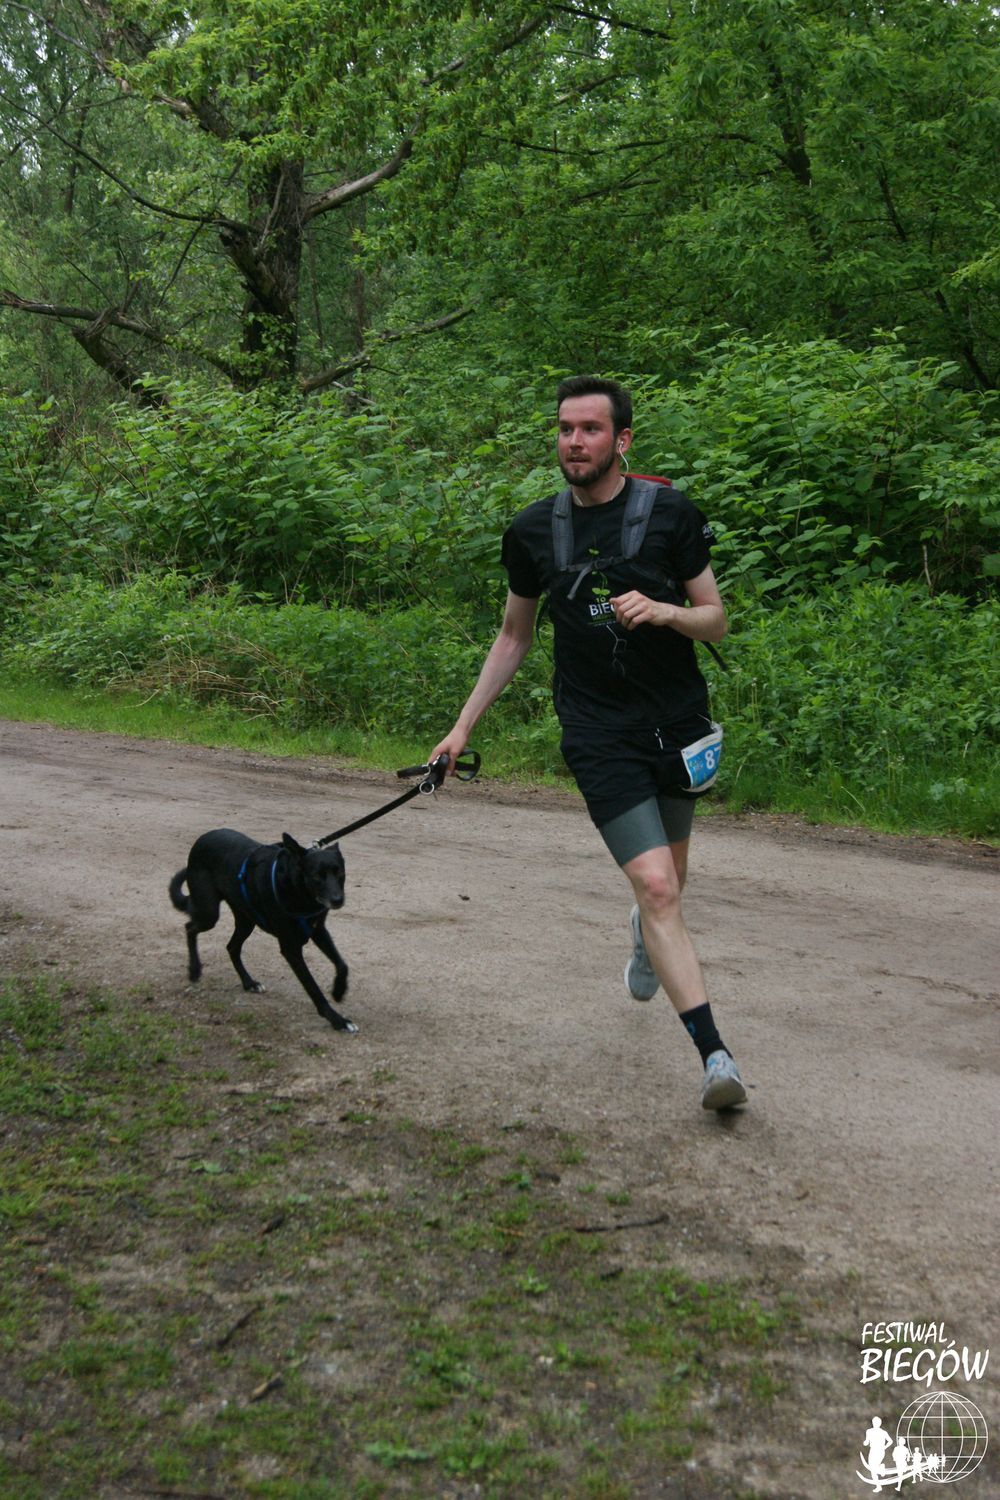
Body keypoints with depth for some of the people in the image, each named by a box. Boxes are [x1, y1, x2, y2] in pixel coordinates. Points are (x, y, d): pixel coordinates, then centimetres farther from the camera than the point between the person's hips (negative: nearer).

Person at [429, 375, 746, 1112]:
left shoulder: (671, 514, -4)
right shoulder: (534, 531, 2)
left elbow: (716, 620, 1)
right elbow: (514, 636, 14)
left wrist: (662, 610, -21)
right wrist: (464, 726, 12)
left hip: (678, 721, 1)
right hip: (599, 732, -1)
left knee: (667, 879, 17)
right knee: (657, 886, -14)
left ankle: (647, 936, 55)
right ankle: (715, 1054, -15)